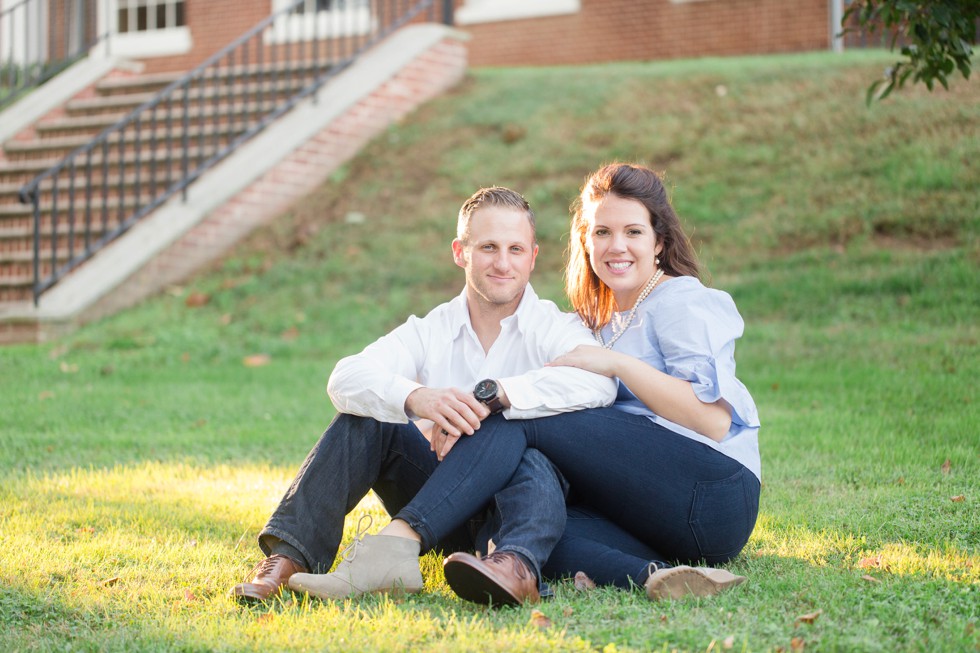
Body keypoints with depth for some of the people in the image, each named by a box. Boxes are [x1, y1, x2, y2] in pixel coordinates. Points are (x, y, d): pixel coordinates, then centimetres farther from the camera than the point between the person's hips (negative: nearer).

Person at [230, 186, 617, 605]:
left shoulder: (555, 328, -2)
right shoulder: (429, 331, 6)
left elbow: (599, 382, -26)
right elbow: (345, 380, -13)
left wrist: (489, 396, -34)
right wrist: (416, 398, -35)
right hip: (443, 513, 3)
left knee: (532, 465, -35)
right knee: (368, 417, -16)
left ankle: (515, 567, -66)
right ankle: (288, 556, -26)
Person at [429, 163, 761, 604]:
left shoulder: (681, 301, 3)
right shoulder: (601, 320, 27)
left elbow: (715, 420, -12)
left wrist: (619, 364, -12)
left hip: (712, 494, -7)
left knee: (515, 416, -20)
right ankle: (651, 577, -48)